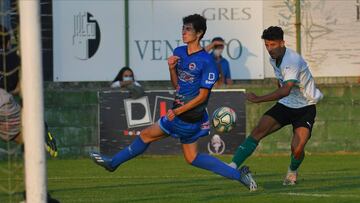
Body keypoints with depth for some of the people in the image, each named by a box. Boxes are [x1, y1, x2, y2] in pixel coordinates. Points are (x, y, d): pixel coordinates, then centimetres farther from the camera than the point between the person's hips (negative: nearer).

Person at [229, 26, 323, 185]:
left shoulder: (293, 61, -27)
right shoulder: (273, 60, 1)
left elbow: (286, 90, -38)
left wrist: (258, 99, -41)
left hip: (305, 108, -7)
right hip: (285, 105, 7)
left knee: (297, 148, -21)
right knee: (258, 131, -15)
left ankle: (292, 171, 13)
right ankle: (233, 166, -22)